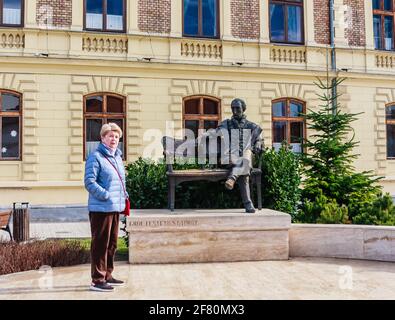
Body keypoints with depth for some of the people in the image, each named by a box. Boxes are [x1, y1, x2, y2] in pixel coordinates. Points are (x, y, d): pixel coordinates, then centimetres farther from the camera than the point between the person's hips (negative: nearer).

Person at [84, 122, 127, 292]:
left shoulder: (117, 157, 16)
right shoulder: (96, 157, -11)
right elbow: (89, 182, -18)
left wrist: (124, 195, 12)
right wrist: (107, 196, -20)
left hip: (115, 208, 9)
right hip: (101, 208, -9)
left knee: (112, 243, 16)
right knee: (100, 244, -2)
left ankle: (107, 276, 29)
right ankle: (97, 280, 7)